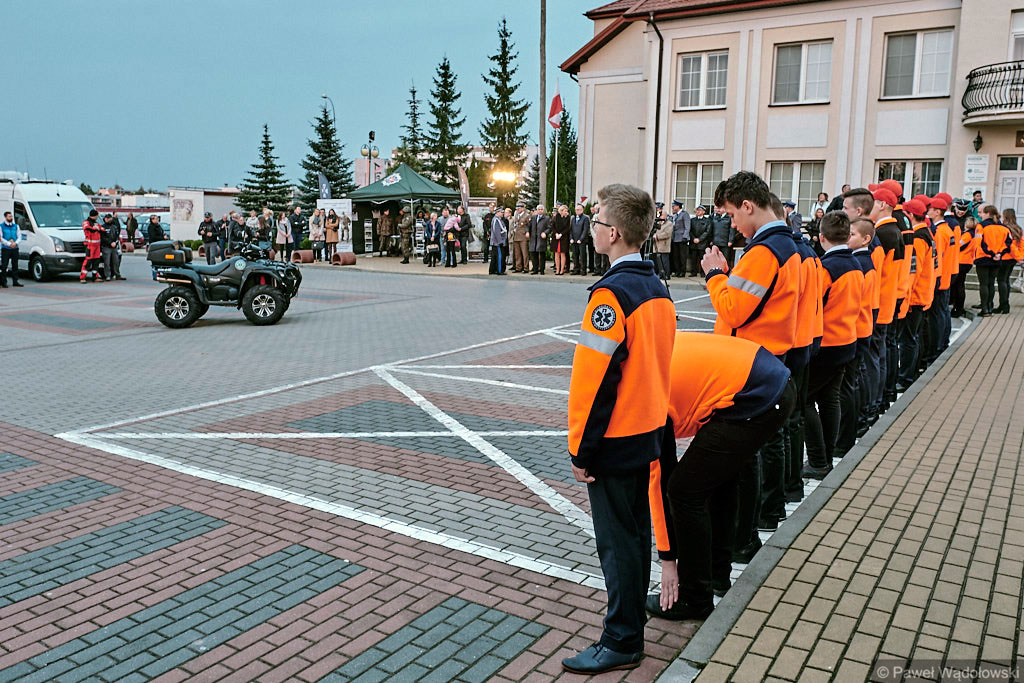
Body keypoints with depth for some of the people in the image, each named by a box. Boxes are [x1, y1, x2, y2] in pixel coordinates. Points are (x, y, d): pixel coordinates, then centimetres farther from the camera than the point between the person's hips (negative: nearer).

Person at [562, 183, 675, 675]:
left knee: (617, 540, 2)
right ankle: (632, 610, 38)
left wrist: (581, 450, -15)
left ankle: (622, 643, 14)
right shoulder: (657, 289, 7)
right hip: (649, 432, 9)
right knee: (635, 529, 21)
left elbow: (595, 380, -22)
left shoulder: (611, 293, -21)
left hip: (614, 441, -9)